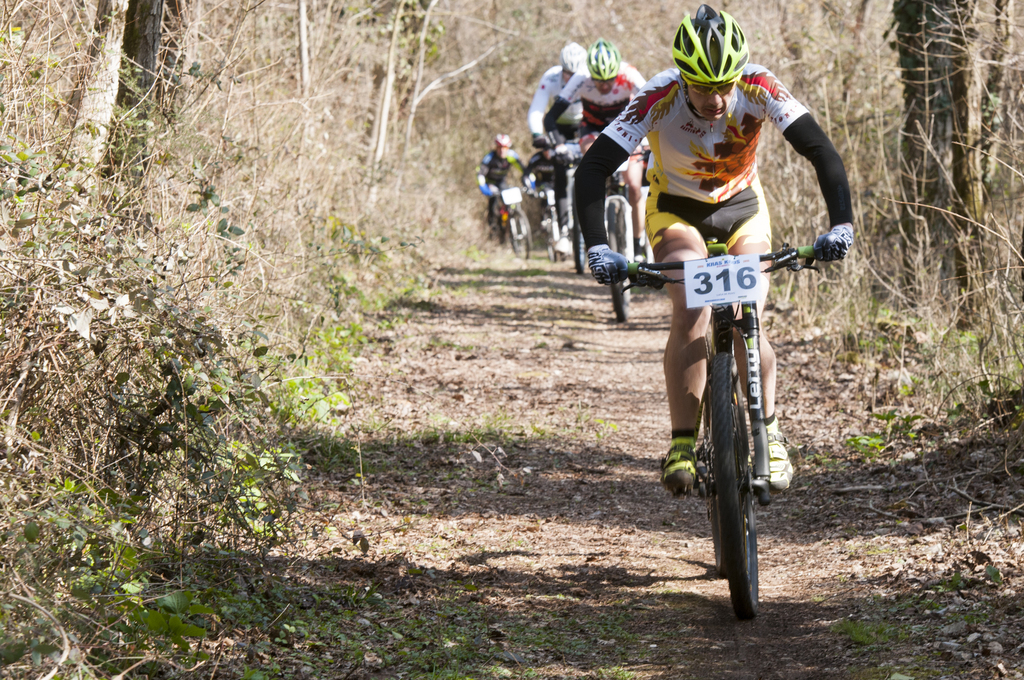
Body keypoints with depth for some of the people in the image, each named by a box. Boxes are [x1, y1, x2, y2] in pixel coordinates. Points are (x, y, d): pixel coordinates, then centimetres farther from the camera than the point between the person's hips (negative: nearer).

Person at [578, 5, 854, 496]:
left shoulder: (759, 87, -29)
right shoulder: (659, 97, -32)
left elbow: (821, 152, -31)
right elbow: (593, 169, -35)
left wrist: (841, 223, -46)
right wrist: (597, 247, -48)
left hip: (742, 206, 1)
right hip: (676, 210, -1)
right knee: (691, 317, -24)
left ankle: (769, 433, 7)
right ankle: (682, 445, -12)